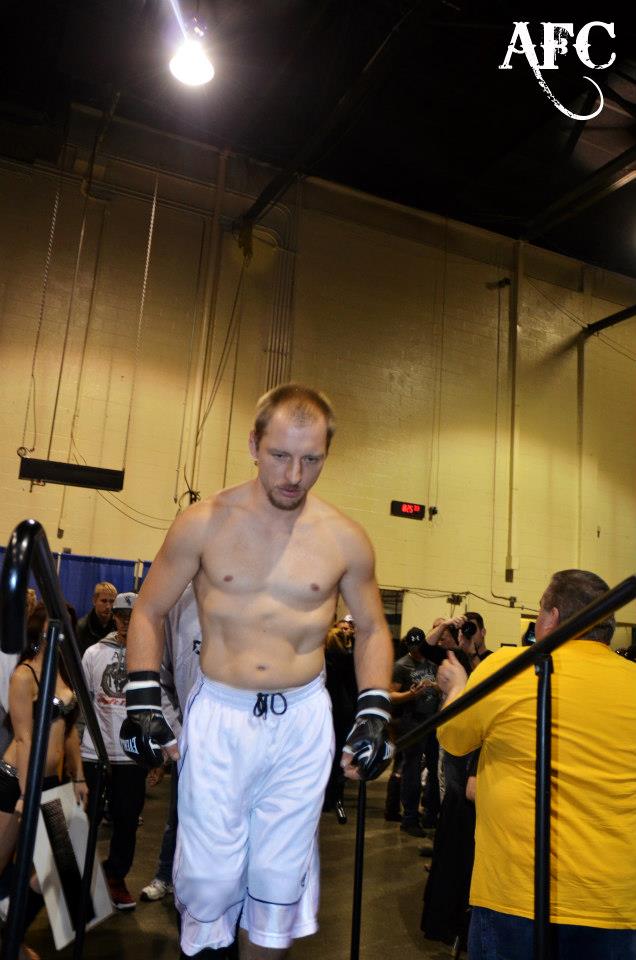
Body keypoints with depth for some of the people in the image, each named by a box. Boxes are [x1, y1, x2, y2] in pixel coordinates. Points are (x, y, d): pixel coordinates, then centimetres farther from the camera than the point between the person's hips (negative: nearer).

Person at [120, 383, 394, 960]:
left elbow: (372, 628, 10)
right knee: (210, 874, 4)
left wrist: (374, 714, 1)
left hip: (303, 722, 1)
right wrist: (143, 702, -3)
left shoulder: (345, 539, -2)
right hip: (218, 716, -1)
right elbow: (149, 613, 5)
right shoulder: (204, 524, -5)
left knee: (280, 879, 11)